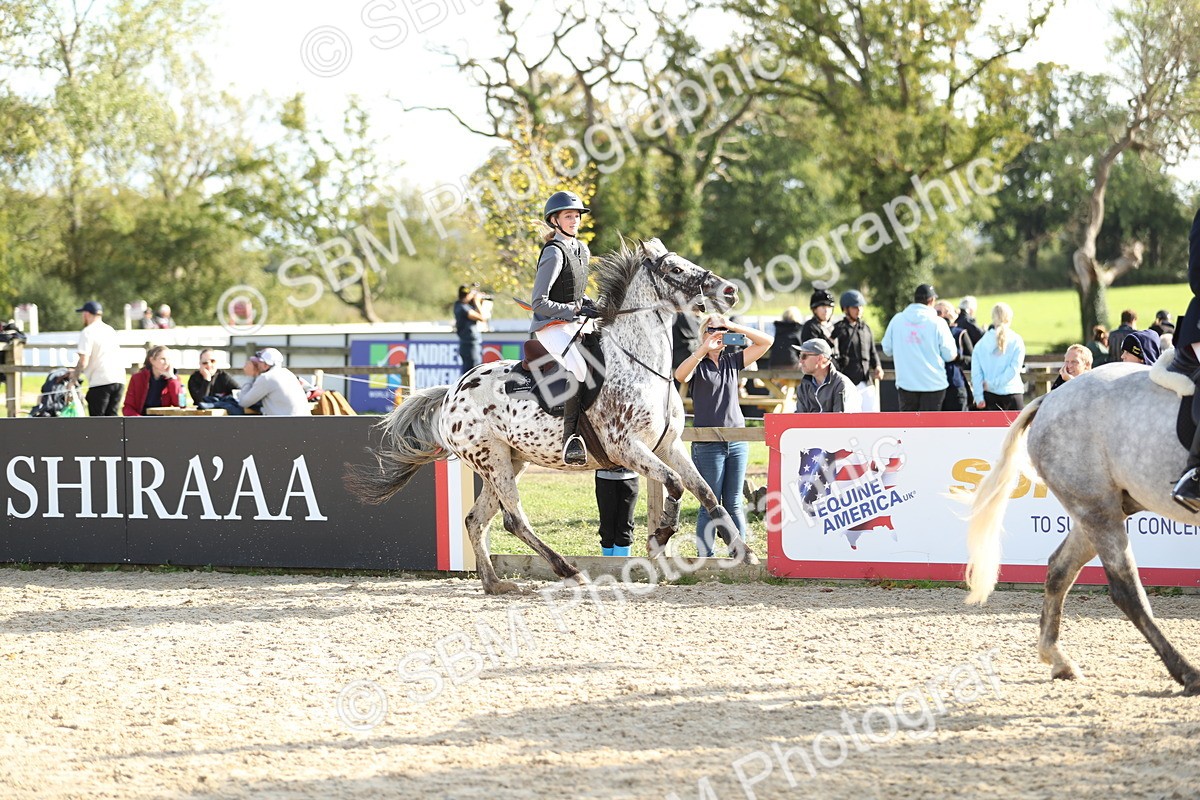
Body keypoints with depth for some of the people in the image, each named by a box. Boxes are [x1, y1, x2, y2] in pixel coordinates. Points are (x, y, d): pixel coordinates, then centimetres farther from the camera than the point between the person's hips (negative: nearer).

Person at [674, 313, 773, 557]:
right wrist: (704, 349, -28)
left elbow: (766, 341, 8)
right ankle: (705, 559, 3)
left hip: (737, 442, 4)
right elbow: (680, 375, -23)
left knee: (733, 505, 8)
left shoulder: (733, 361, 11)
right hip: (707, 444, -4)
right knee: (710, 507, -2)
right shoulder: (698, 363, -1)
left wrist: (735, 327, -4)